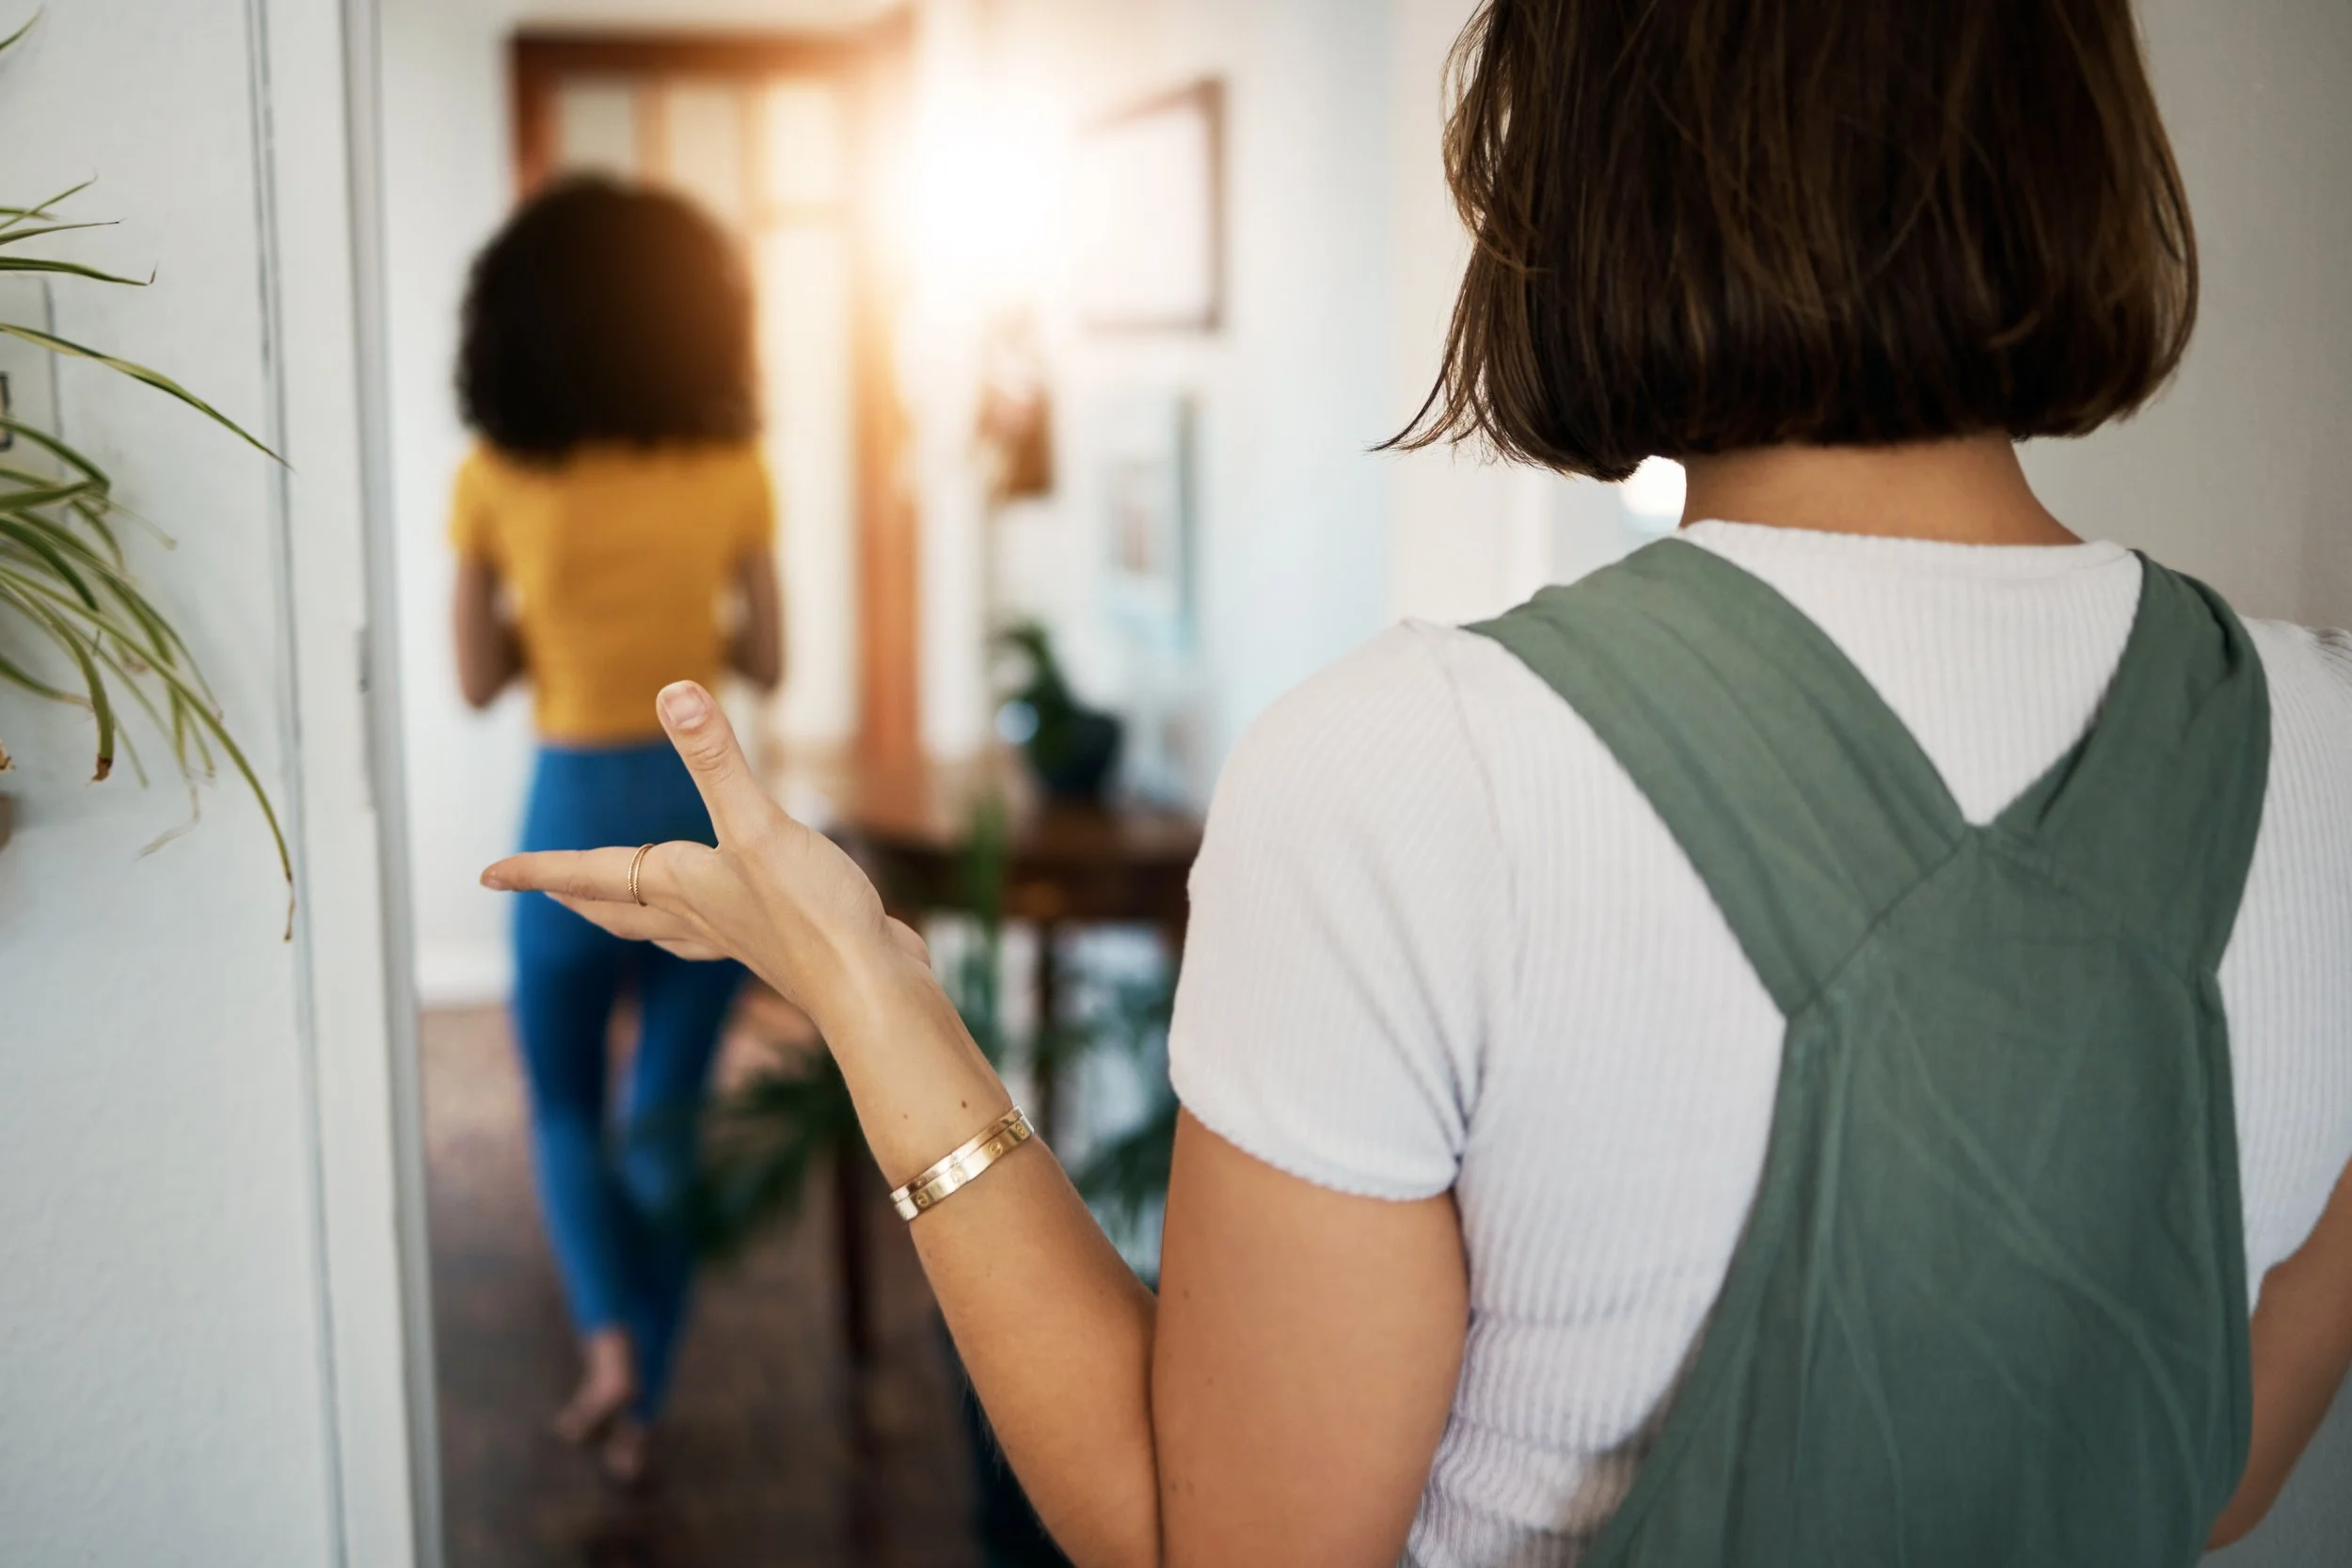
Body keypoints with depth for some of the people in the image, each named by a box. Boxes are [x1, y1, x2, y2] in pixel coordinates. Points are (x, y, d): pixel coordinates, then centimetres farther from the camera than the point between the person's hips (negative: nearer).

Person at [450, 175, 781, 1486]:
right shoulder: (732, 467, -3)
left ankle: (610, 1338, -3)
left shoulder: (497, 478, -5)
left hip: (577, 814, -1)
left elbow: (480, 679, 0)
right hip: (709, 807, 1)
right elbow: (768, 662, 3)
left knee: (568, 1106, 18)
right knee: (668, 1120, 13)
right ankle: (641, 1409, 18)